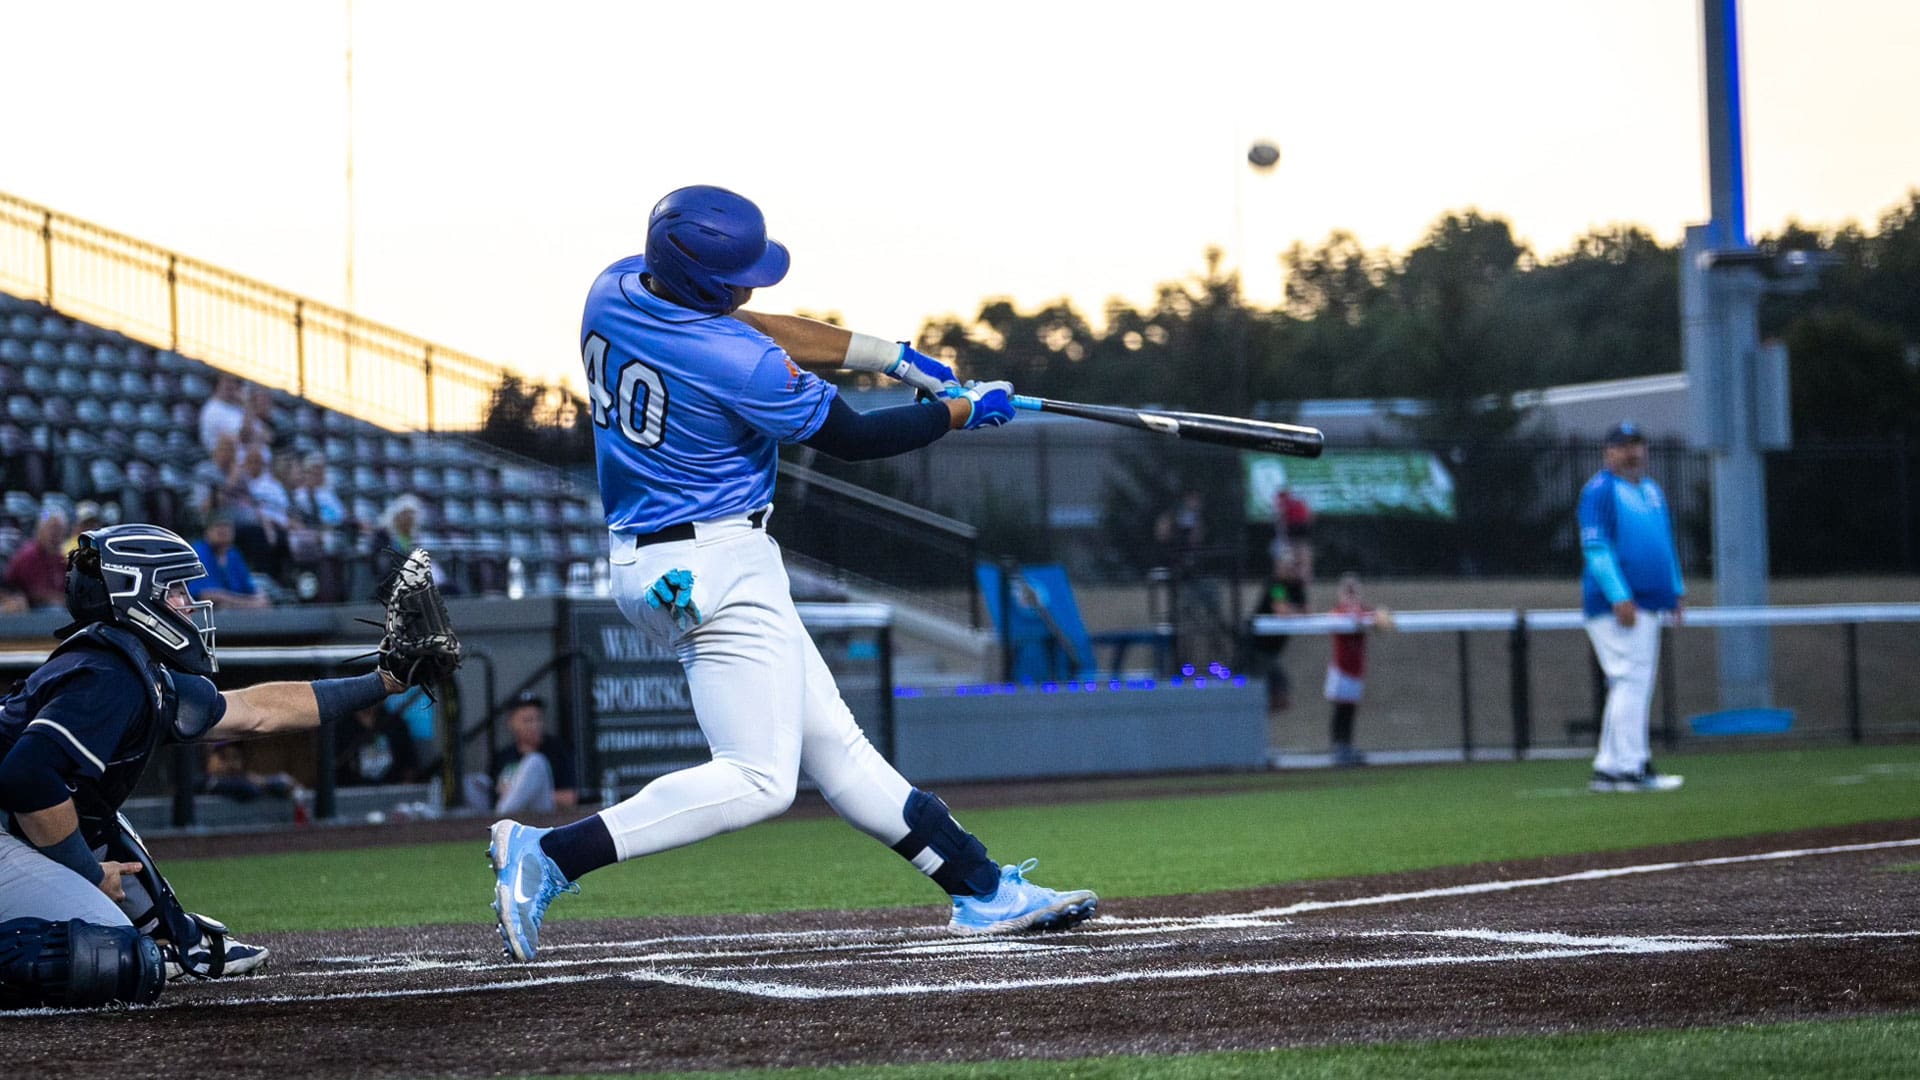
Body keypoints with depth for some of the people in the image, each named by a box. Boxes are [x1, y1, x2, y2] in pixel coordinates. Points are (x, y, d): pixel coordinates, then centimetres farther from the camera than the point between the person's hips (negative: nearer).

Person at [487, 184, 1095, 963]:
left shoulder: (614, 290, 0)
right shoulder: (740, 367, -23)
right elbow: (852, 439, -8)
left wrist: (892, 357, 12)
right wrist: (963, 410, 7)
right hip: (715, 570, -10)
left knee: (833, 745, 10)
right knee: (758, 780, -11)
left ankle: (983, 890, 13)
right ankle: (549, 856, -18)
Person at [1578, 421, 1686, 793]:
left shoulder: (1652, 490, 19)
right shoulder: (1600, 490, -8)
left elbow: (1666, 541, 27)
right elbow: (1595, 547, -15)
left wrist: (1677, 590, 20)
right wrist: (1619, 597, -22)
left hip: (1648, 605, 9)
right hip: (1614, 606, -9)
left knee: (1637, 686, 9)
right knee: (1631, 680, -12)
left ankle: (1609, 767, 12)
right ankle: (1629, 766, -11)